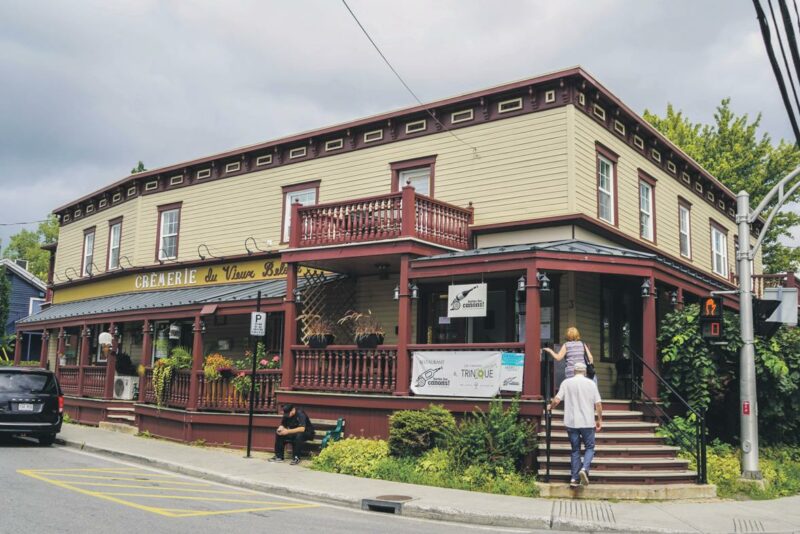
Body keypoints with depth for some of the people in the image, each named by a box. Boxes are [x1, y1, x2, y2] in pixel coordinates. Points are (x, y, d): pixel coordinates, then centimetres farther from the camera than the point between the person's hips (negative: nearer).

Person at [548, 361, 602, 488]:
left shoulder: (566, 382, 2)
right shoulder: (591, 383, 1)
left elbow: (557, 400, -4)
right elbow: (598, 404, 0)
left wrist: (550, 407, 15)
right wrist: (599, 420, 10)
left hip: (571, 422, 2)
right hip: (588, 423, -1)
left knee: (575, 450, 10)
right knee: (590, 448, 10)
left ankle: (574, 479, 6)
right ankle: (584, 469, -15)